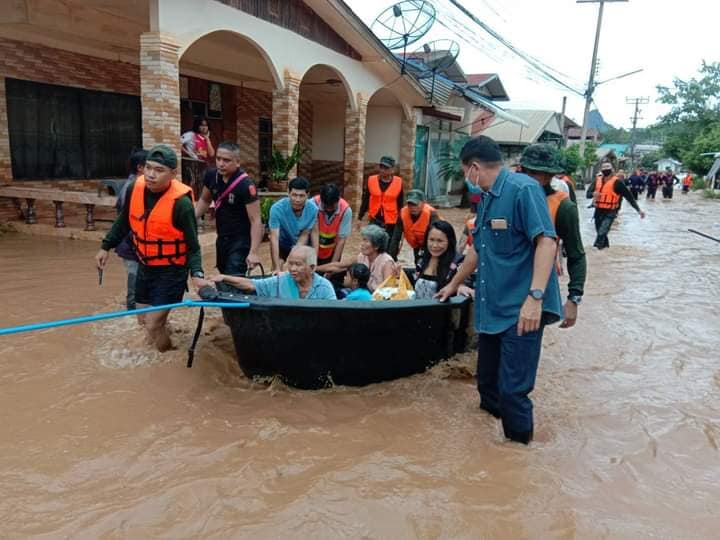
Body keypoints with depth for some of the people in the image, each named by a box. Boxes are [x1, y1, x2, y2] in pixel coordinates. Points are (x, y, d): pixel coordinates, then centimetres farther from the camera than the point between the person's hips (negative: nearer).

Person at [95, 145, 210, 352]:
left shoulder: (181, 203, -24)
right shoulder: (135, 188, -8)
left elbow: (192, 246, -18)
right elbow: (123, 221, 10)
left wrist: (197, 274, -32)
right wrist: (106, 247, 14)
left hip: (171, 270, -6)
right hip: (145, 266, 6)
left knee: (153, 324, -5)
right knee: (144, 319, 19)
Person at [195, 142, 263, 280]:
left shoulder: (246, 185, -25)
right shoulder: (211, 176, -6)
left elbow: (255, 220, -27)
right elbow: (204, 200, 14)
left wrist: (254, 252, -34)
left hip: (241, 240, -7)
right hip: (222, 238, 7)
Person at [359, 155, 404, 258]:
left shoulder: (398, 182, -4)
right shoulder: (371, 180, -2)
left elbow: (400, 204, 5)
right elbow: (365, 200, 6)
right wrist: (360, 217, 7)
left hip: (391, 223, -1)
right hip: (375, 221, 1)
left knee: (391, 251, 6)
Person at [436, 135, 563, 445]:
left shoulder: (523, 189, -12)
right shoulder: (486, 200, 15)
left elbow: (546, 241, -21)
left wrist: (535, 296, -29)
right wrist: (454, 285, 37)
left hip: (520, 309, -9)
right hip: (491, 307, 9)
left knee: (513, 389, -4)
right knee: (487, 383, 18)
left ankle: (519, 444, 17)